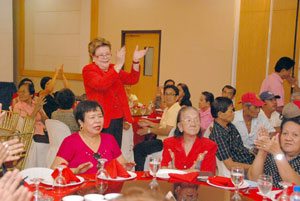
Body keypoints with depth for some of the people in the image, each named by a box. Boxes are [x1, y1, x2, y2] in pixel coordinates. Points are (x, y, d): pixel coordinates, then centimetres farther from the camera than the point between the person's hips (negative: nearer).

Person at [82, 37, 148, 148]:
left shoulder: (114, 69, 15)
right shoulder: (88, 70, -5)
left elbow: (132, 80, 3)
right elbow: (101, 85, -25)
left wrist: (135, 62, -13)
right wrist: (119, 65, -30)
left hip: (118, 119, 6)